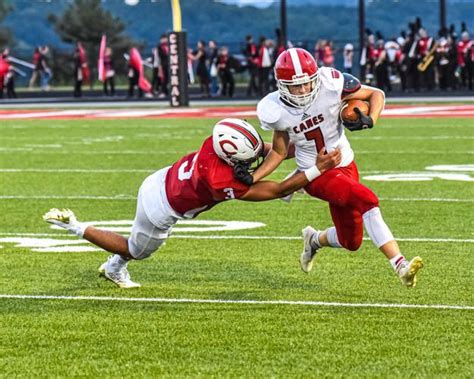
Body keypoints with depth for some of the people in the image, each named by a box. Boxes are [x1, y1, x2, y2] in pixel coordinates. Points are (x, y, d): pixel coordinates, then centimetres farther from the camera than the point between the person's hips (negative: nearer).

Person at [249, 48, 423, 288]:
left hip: (345, 164, 3)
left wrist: (370, 120, -24)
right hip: (316, 174, -3)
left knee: (351, 241, 9)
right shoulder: (277, 111, -15)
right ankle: (400, 265, -31)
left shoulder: (331, 84, -18)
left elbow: (376, 94, -5)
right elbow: (279, 152, 3)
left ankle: (315, 240, 43)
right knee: (366, 201, -30)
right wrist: (252, 178, -8)